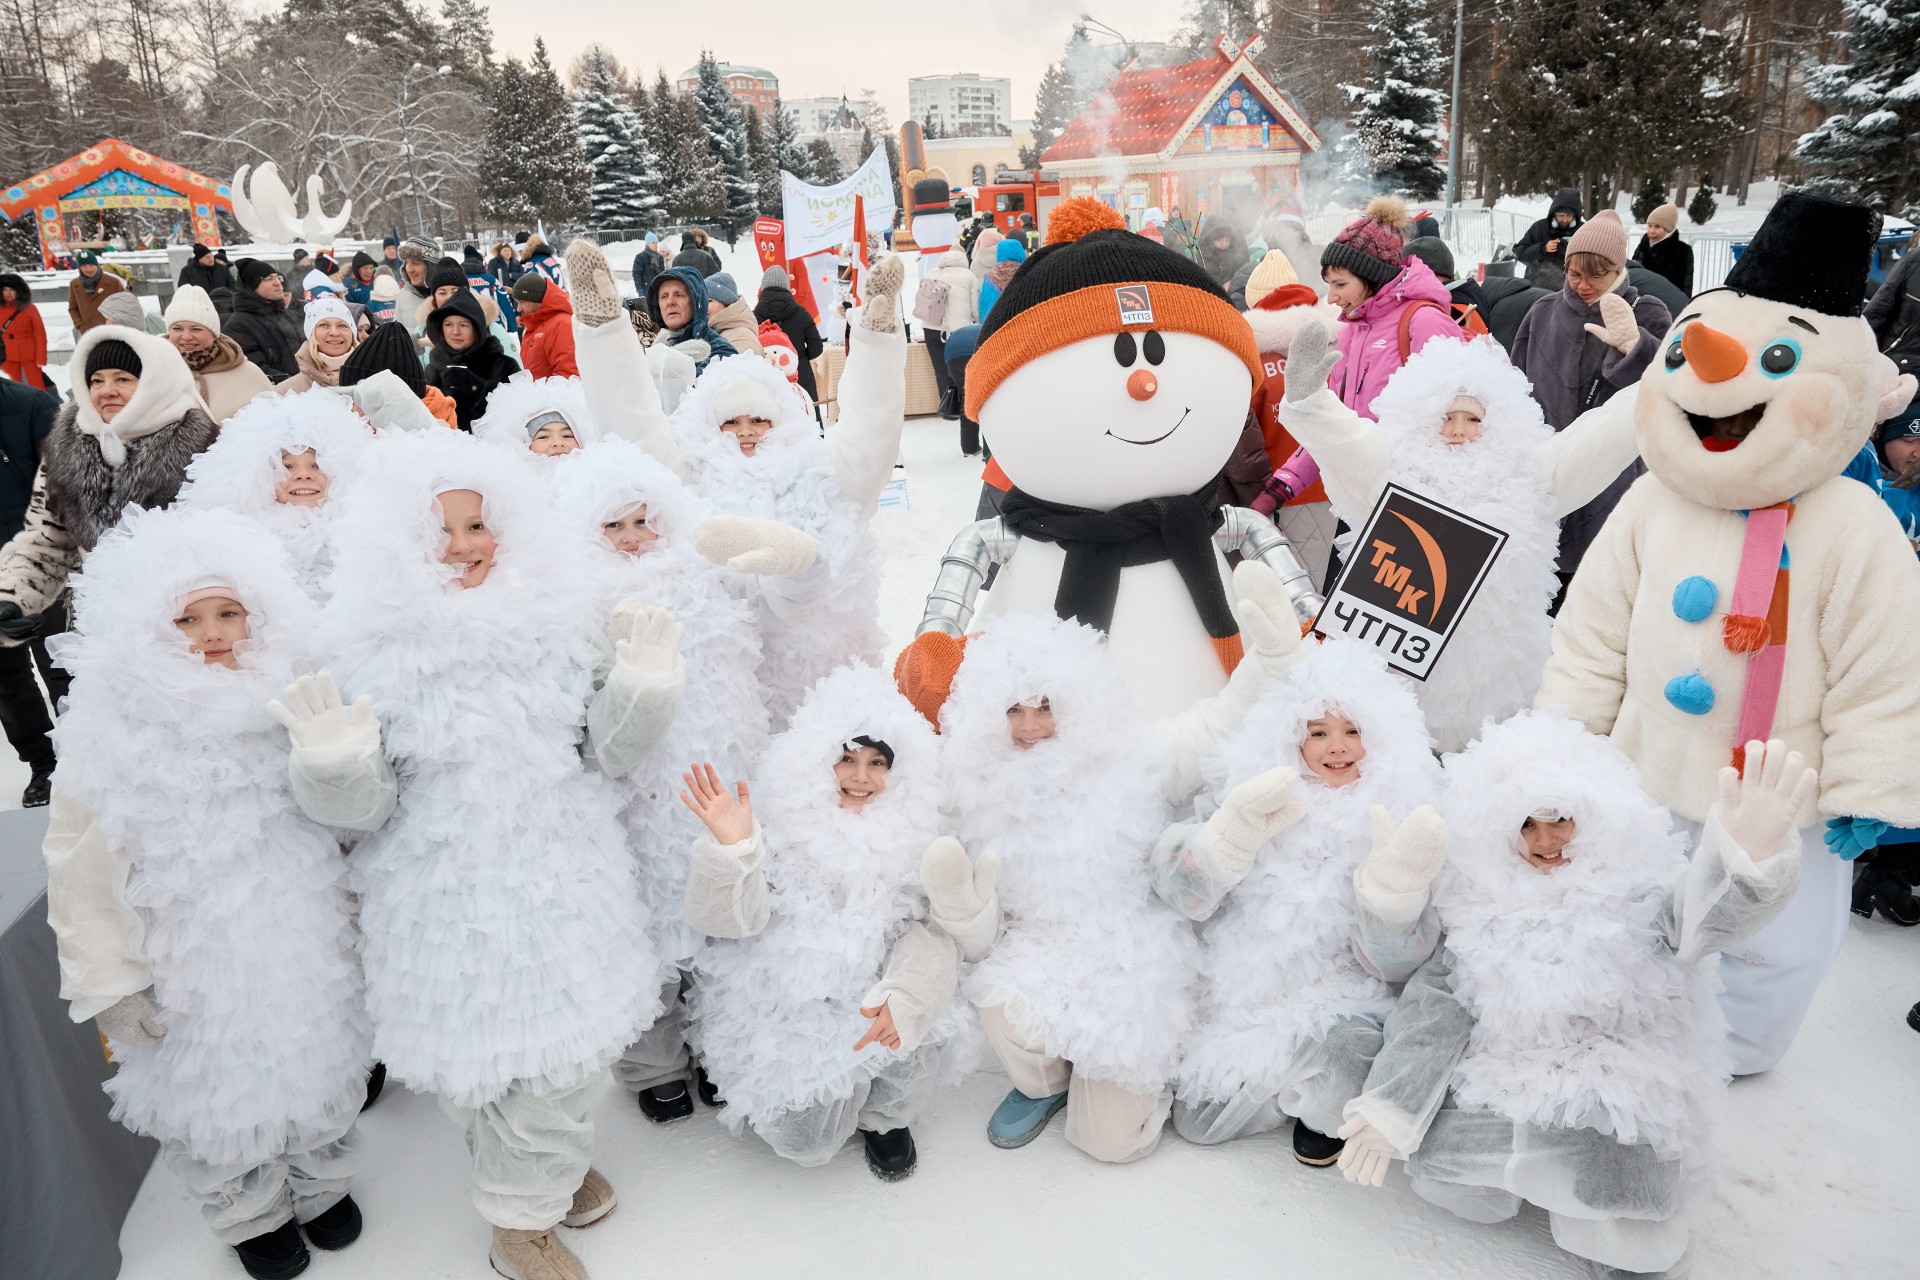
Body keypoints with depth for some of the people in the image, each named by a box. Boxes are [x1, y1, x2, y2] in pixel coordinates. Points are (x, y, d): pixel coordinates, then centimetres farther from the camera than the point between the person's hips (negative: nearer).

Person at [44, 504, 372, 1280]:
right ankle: (252, 1216, 43)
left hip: (306, 954, 3)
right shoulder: (110, 737, -17)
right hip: (191, 975, -3)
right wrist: (114, 988, -7)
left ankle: (322, 1184, 49)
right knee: (216, 1097, 15)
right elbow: (84, 874, -10)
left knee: (321, 1069, 21)